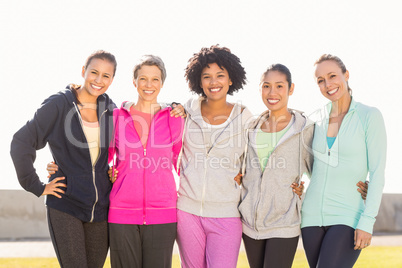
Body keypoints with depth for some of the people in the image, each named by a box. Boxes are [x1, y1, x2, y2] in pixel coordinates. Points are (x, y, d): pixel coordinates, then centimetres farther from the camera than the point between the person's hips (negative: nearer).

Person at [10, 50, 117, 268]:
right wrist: (36, 186, -9)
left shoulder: (110, 110, 8)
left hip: (101, 209, 5)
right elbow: (21, 142, -7)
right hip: (65, 208, -4)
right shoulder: (58, 105, -5)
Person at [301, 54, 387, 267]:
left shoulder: (370, 116, -6)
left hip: (348, 217, -5)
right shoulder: (317, 119, 8)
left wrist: (367, 222, -14)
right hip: (313, 215, 5)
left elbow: (377, 173, -9)